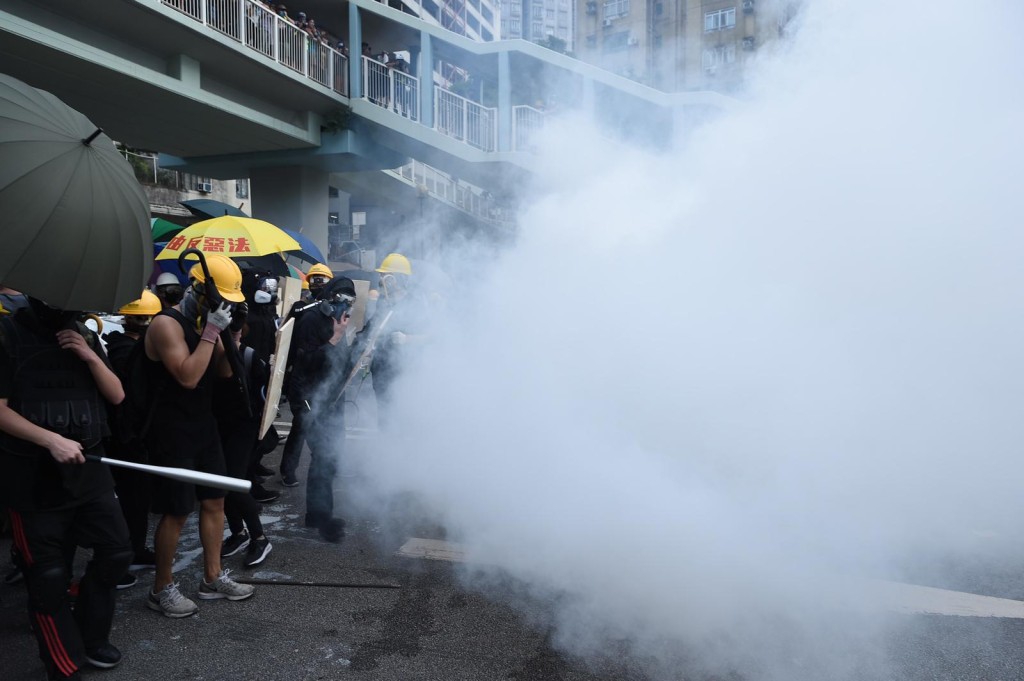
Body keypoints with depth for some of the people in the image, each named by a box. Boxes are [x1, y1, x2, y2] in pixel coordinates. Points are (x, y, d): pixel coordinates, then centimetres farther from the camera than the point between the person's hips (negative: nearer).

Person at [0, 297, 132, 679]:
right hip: (34, 476, -5)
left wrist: (90, 356, -9)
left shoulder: (84, 335, 10)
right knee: (49, 576, 4)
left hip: (89, 469, 5)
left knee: (116, 553, 7)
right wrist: (52, 440, -21)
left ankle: (91, 638, 28)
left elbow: (117, 396, 6)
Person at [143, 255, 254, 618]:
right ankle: (162, 589, 18)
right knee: (176, 512, 0)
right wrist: (211, 331, -24)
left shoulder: (205, 320, 8)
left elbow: (224, 372, 7)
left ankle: (213, 578, 26)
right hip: (173, 434, -8)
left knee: (214, 501, 13)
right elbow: (188, 377, -26)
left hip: (204, 427, 8)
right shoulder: (167, 324, -17)